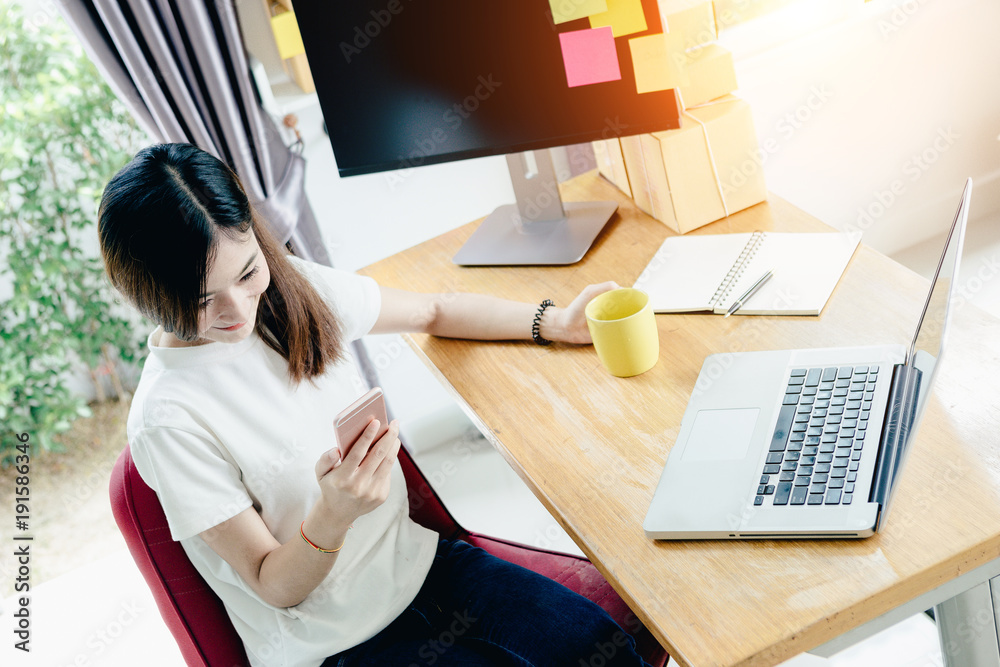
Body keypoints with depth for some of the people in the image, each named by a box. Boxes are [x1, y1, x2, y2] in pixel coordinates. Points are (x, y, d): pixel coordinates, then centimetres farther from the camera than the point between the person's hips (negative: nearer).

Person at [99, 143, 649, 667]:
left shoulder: (292, 287, -6)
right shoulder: (168, 422, -23)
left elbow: (433, 312, 12)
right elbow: (274, 587, -15)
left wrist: (557, 323, 4)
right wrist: (334, 515, -35)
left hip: (410, 558, 6)